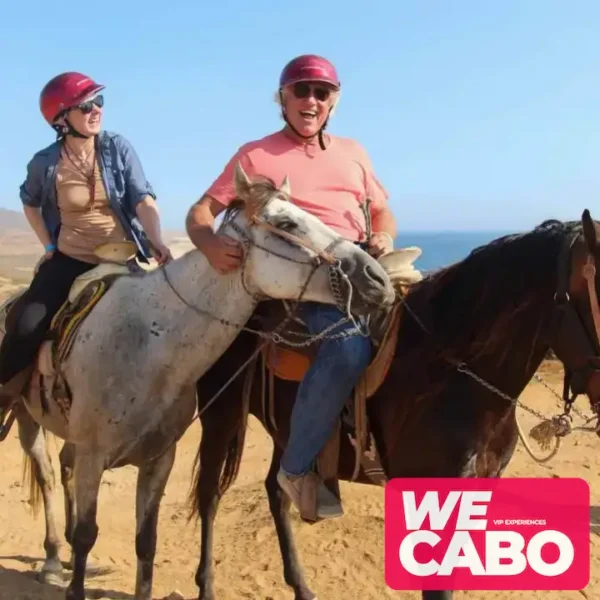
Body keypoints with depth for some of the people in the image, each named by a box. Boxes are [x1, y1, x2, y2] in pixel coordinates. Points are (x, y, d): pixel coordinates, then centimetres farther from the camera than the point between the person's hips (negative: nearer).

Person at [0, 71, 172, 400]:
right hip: (69, 260, 0)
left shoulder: (118, 148, -6)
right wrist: (48, 245, 5)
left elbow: (143, 199, -13)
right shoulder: (45, 162, -6)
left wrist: (156, 242, -30)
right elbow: (29, 202, 16)